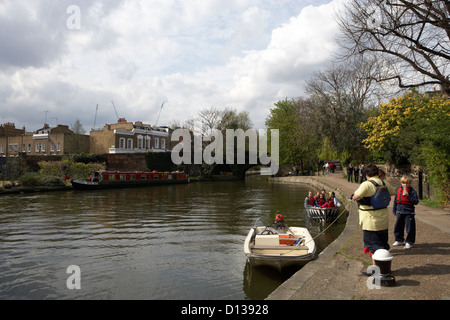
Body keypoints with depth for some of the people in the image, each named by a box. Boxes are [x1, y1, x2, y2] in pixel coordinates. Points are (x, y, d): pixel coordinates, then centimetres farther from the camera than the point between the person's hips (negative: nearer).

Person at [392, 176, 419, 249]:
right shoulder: (399, 190, 6)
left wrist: (408, 195, -25)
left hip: (409, 213, -5)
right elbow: (395, 201, 15)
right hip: (400, 212, 5)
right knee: (398, 227, 13)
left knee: (409, 228, -1)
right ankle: (399, 240, 28)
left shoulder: (412, 191, -7)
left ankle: (409, 242, 12)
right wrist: (394, 210, 17)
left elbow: (416, 201, -17)